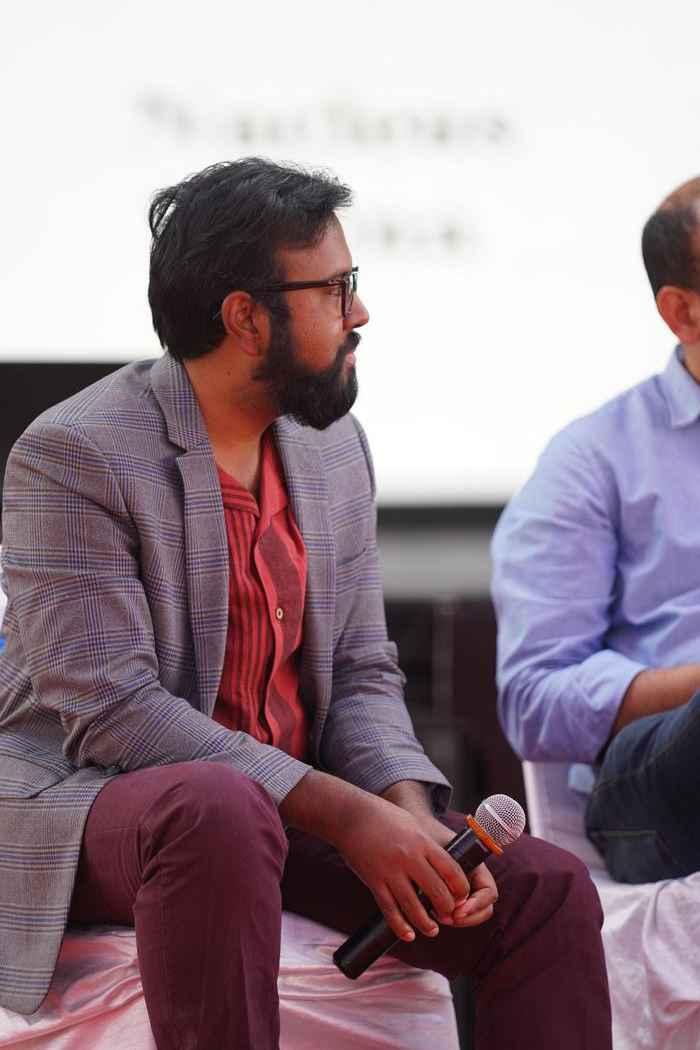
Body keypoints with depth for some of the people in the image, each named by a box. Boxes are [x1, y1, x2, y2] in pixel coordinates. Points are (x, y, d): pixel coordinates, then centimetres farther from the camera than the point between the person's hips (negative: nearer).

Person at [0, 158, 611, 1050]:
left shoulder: (334, 448, 10)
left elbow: (361, 674, 11)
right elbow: (112, 710, -21)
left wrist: (408, 808, -12)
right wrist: (342, 813, -25)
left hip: (289, 811, 7)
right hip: (89, 804, -7)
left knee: (547, 889, -10)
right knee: (219, 811, -41)